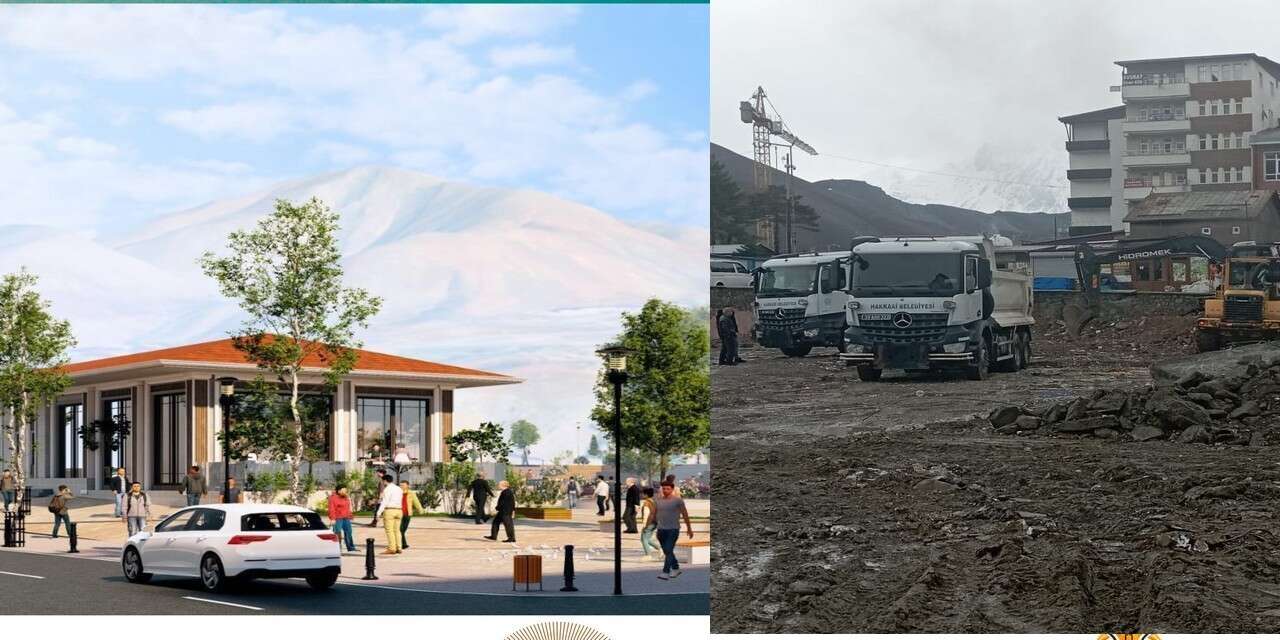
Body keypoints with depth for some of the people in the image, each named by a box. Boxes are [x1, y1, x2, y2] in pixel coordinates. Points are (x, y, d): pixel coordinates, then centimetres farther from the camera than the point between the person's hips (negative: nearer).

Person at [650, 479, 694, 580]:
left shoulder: (678, 500, -5)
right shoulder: (658, 500, 6)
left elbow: (685, 514, 0)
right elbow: (652, 514, 9)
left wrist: (689, 528, 3)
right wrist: (646, 526, 4)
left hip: (673, 530, -5)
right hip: (661, 530, 5)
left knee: (668, 551, -15)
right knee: (667, 552, 14)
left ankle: (665, 573, -21)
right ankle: (676, 569, 32)